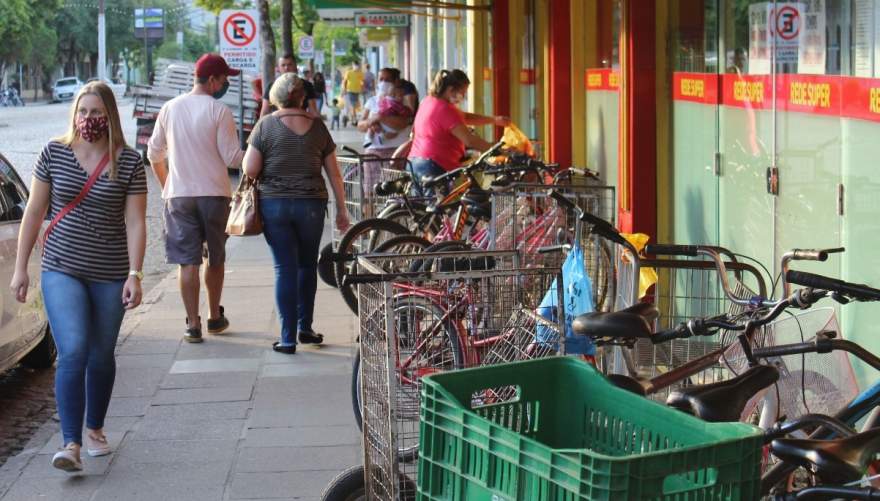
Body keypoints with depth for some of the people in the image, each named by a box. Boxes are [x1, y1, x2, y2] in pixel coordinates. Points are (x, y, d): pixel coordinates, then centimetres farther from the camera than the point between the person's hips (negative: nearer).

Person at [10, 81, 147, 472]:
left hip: (110, 276, 1)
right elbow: (34, 213, 5)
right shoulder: (54, 153, 0)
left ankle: (95, 428, 34)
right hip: (61, 270, -1)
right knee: (73, 353, -14)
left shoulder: (129, 162, -2)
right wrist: (20, 267, 4)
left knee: (101, 356, 11)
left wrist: (135, 274, -11)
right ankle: (71, 444, -14)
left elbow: (135, 222, -3)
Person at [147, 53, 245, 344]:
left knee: (188, 262, 2)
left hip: (179, 195, 2)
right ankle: (215, 318, 26)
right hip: (214, 193, -2)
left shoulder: (170, 109, 5)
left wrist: (165, 185, 25)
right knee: (215, 259, 15)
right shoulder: (219, 111, -8)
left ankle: (193, 325, -1)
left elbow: (154, 153, 12)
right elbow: (232, 158, -9)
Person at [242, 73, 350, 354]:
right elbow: (334, 173, 6)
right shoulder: (317, 127, 4)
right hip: (311, 204, 2)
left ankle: (288, 338, 0)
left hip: (274, 204, -2)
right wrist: (341, 209, 13)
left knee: (285, 268, 1)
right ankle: (305, 328, 22)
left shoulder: (266, 125, -3)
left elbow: (250, 170, -7)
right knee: (307, 265, 19)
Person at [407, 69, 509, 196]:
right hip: (435, 166, -10)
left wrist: (494, 120, 18)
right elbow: (469, 140, -19)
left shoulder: (428, 101, 15)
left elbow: (464, 117, 21)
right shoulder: (445, 109, -15)